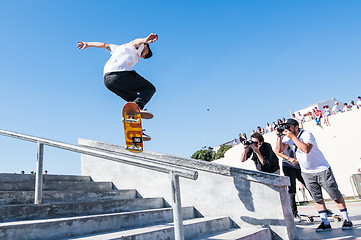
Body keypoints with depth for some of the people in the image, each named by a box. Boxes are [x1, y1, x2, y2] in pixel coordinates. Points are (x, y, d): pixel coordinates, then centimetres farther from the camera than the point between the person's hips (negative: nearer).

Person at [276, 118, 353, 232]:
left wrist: (292, 136, -35)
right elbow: (279, 150, -8)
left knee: (335, 195, 3)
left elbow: (306, 149, -38)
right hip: (307, 173, 5)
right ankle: (325, 223, 12)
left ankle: (346, 220, 17)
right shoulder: (288, 137, -3)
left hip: (322, 169, -5)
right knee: (317, 198, 6)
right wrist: (279, 136, -18)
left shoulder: (306, 134, -21)